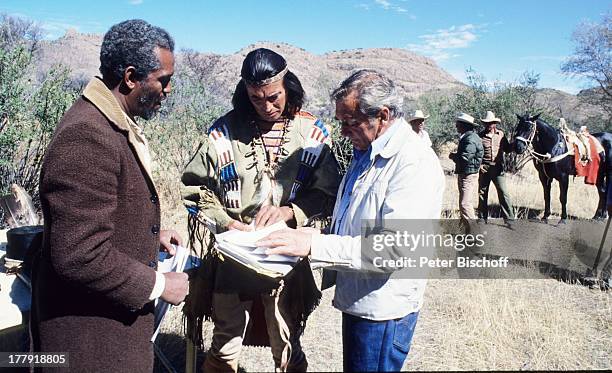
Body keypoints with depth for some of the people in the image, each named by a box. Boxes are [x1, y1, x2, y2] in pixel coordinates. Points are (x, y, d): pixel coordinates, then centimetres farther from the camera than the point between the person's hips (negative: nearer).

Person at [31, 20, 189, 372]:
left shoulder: (115, 122, 5)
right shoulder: (86, 138, -27)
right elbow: (80, 256, -28)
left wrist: (152, 233, 9)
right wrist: (158, 285, -19)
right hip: (91, 331, -9)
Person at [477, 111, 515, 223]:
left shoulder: (500, 134, 6)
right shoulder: (480, 136, 0)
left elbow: (507, 149, 13)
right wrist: (478, 164, -8)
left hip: (498, 168, 0)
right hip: (484, 169, 0)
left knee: (503, 193, -4)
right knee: (482, 193, 7)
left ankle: (509, 219, 1)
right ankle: (482, 218, 20)